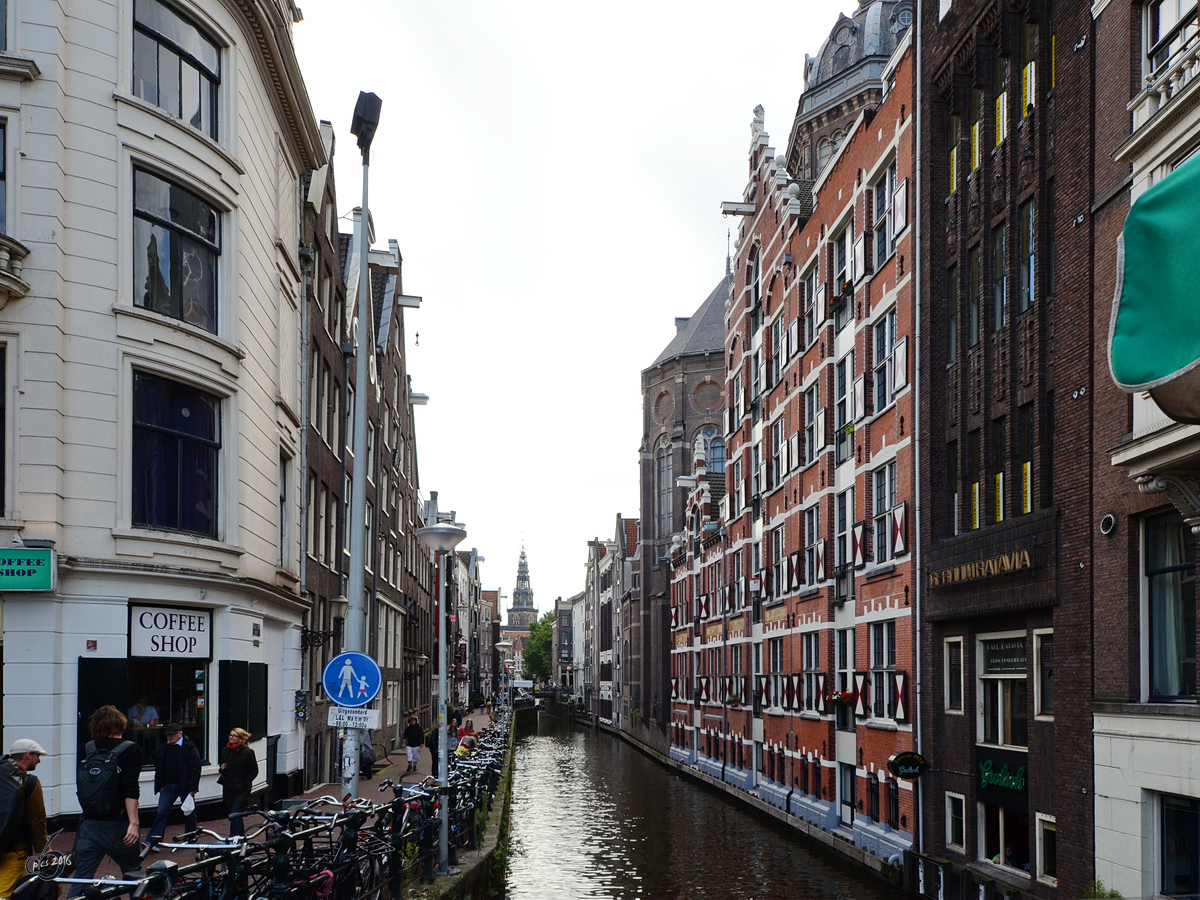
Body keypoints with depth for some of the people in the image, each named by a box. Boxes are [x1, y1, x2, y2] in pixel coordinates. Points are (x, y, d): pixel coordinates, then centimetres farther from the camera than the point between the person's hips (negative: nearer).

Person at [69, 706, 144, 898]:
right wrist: (134, 823, -20)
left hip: (89, 825, 3)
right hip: (118, 825, -3)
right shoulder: (131, 751, -5)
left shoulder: (86, 750, 6)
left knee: (80, 882, 2)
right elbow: (130, 790, -17)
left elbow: (80, 787, 15)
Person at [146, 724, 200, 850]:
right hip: (167, 786, 4)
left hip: (185, 787, -4)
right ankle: (152, 841, -9)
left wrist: (192, 788, -16)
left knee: (189, 813, 8)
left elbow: (195, 769, -11)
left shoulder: (189, 748, -9)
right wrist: (159, 785, 5)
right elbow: (158, 768, 15)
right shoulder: (162, 748, 7)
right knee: (162, 812, -4)